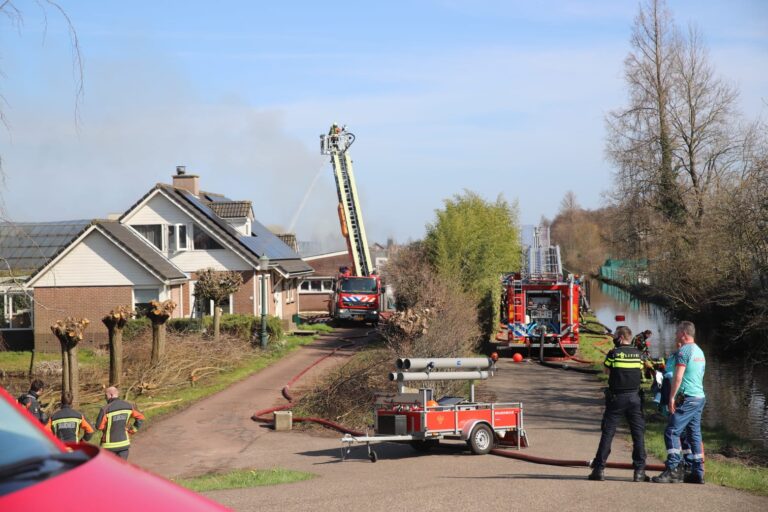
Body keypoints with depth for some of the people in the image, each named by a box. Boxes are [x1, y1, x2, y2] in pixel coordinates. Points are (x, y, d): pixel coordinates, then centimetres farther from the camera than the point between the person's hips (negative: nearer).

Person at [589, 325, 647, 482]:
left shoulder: (614, 353, -7)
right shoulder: (637, 353, 2)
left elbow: (606, 370, 4)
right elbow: (640, 369, 11)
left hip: (616, 397, -2)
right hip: (634, 397, 2)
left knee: (607, 433, 3)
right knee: (638, 433, 5)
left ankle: (599, 468, 3)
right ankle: (639, 470, 1)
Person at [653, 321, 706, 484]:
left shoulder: (684, 351, -10)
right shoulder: (700, 352, 19)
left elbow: (678, 376, -17)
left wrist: (672, 397, -14)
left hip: (687, 398, -9)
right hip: (700, 397, 9)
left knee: (672, 432, -9)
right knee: (695, 434, 10)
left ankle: (674, 470, -16)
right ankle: (697, 472, 10)